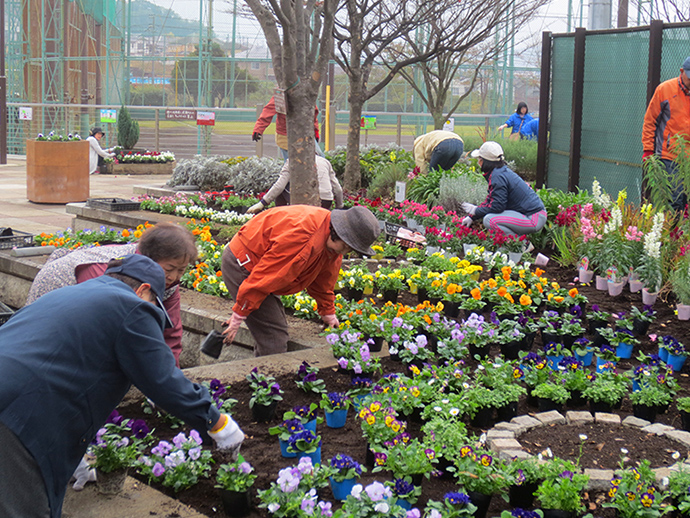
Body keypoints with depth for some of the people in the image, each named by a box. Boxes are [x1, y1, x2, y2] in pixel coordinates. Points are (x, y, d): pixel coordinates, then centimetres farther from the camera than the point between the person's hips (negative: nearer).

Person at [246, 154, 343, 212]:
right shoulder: (325, 161, 21)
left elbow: (280, 185, 0)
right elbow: (338, 190, 16)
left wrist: (262, 203, 4)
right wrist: (339, 208, 31)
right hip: (326, 205, 5)